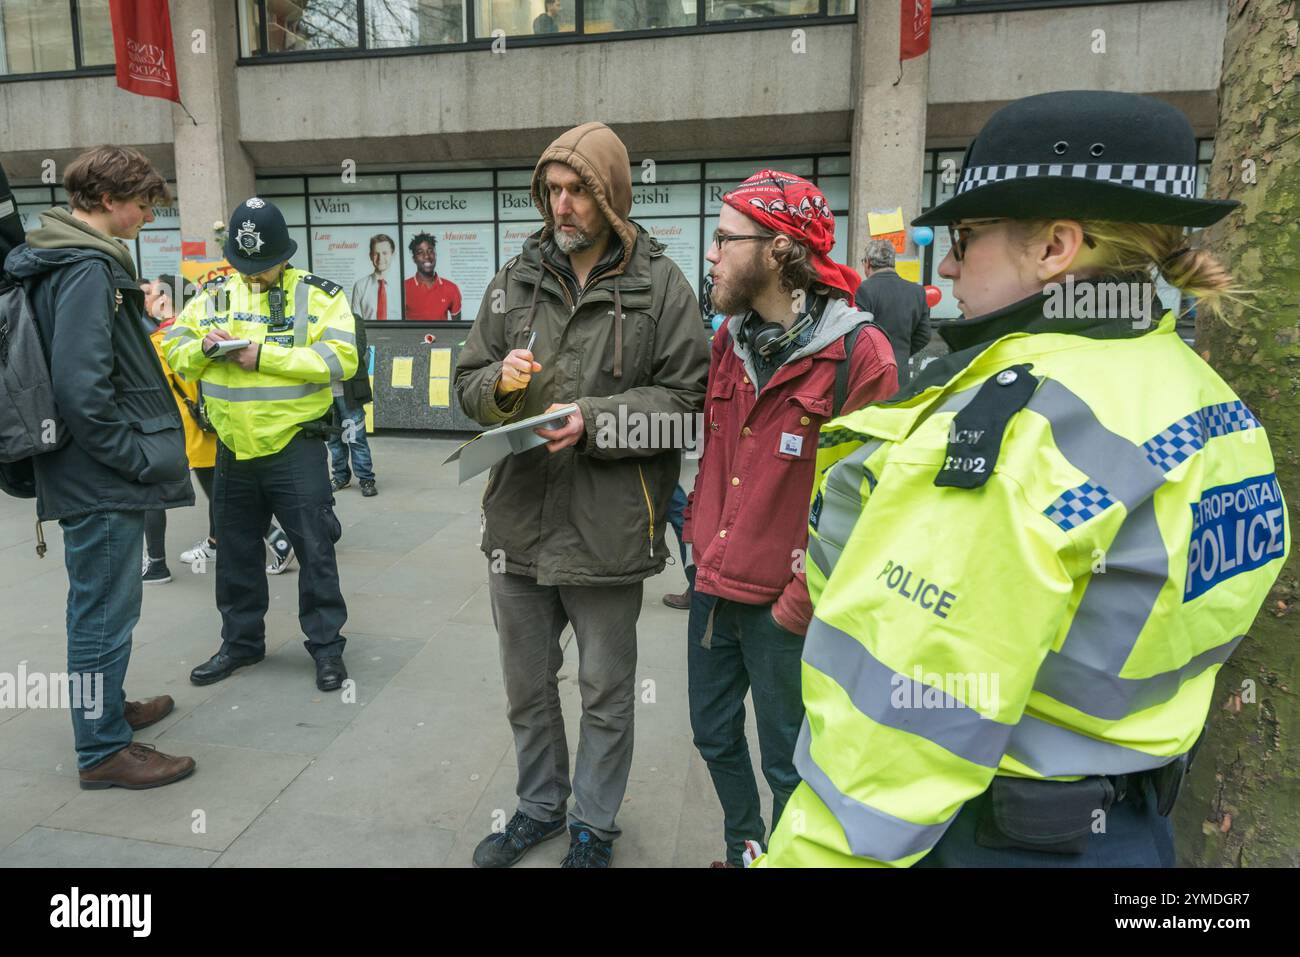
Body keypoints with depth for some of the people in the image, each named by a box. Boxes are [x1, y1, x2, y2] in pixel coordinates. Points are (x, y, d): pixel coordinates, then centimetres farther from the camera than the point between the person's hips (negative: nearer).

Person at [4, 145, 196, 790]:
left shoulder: (58, 260, 13)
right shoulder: (89, 269, -18)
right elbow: (80, 383, -25)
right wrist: (133, 457, -18)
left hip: (96, 472, 10)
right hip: (102, 477, -10)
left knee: (100, 602, 22)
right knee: (105, 608, 0)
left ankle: (105, 705, 39)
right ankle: (103, 750, 13)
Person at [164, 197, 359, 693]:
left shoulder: (318, 294, -5)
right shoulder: (214, 294, 9)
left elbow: (340, 358, -17)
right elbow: (175, 350, 10)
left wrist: (265, 356, -22)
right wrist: (202, 347, -14)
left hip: (296, 447, -5)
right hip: (233, 449, 5)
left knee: (314, 550, 2)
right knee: (236, 552, 16)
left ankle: (326, 646, 16)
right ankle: (241, 641, 33)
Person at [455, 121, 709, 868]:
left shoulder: (660, 284, -5)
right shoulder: (517, 279, 7)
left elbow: (686, 399, -10)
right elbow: (469, 382, 11)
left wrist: (594, 420, -20)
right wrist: (500, 381, -12)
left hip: (607, 527, -4)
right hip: (519, 520, 5)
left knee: (606, 692, 14)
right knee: (527, 685, 20)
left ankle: (594, 826, 37)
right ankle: (541, 806, 44)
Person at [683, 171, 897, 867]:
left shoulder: (858, 353, -16)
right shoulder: (729, 340, 7)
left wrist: (802, 602, -15)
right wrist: (700, 534, 9)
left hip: (783, 607, -7)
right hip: (714, 588, 7)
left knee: (788, 764, 12)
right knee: (714, 736, 22)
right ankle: (743, 850, 47)